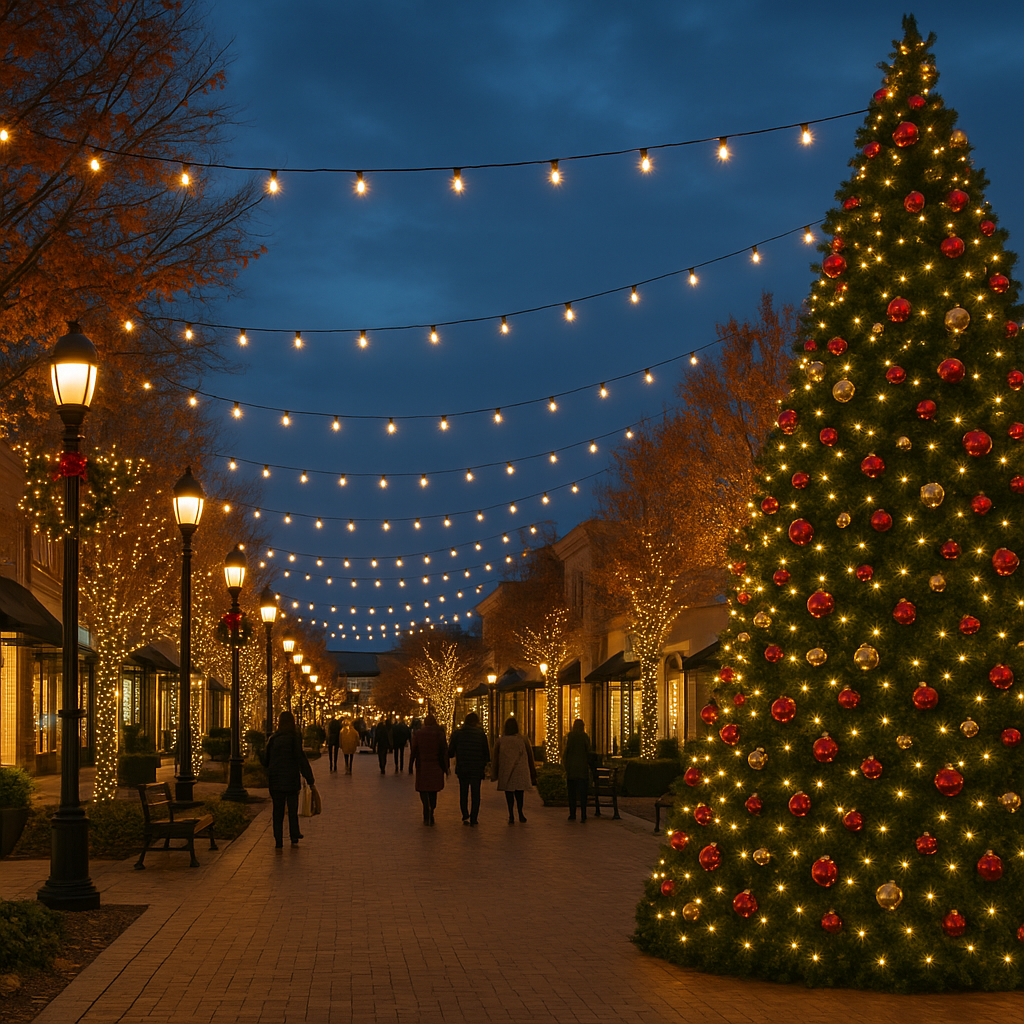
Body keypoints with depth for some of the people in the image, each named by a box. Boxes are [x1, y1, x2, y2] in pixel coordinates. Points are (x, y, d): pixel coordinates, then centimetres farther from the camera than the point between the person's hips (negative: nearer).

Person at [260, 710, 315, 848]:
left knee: (278, 811, 8)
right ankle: (294, 838, 10)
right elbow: (302, 761, -10)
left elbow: (265, 759, 6)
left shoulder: (273, 740, -2)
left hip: (275, 781, 2)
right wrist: (310, 780, -5)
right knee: (292, 810, 11)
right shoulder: (294, 740, -10)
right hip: (291, 781, -2)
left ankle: (278, 841, 6)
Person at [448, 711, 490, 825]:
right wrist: (484, 764, 13)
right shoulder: (481, 734, -6)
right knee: (475, 794, 5)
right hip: (477, 769, -1)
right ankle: (473, 819, 2)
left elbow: (450, 752, 0)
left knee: (463, 793, 15)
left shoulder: (457, 734, -3)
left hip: (462, 768, 1)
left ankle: (465, 817, 10)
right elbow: (487, 753, -3)